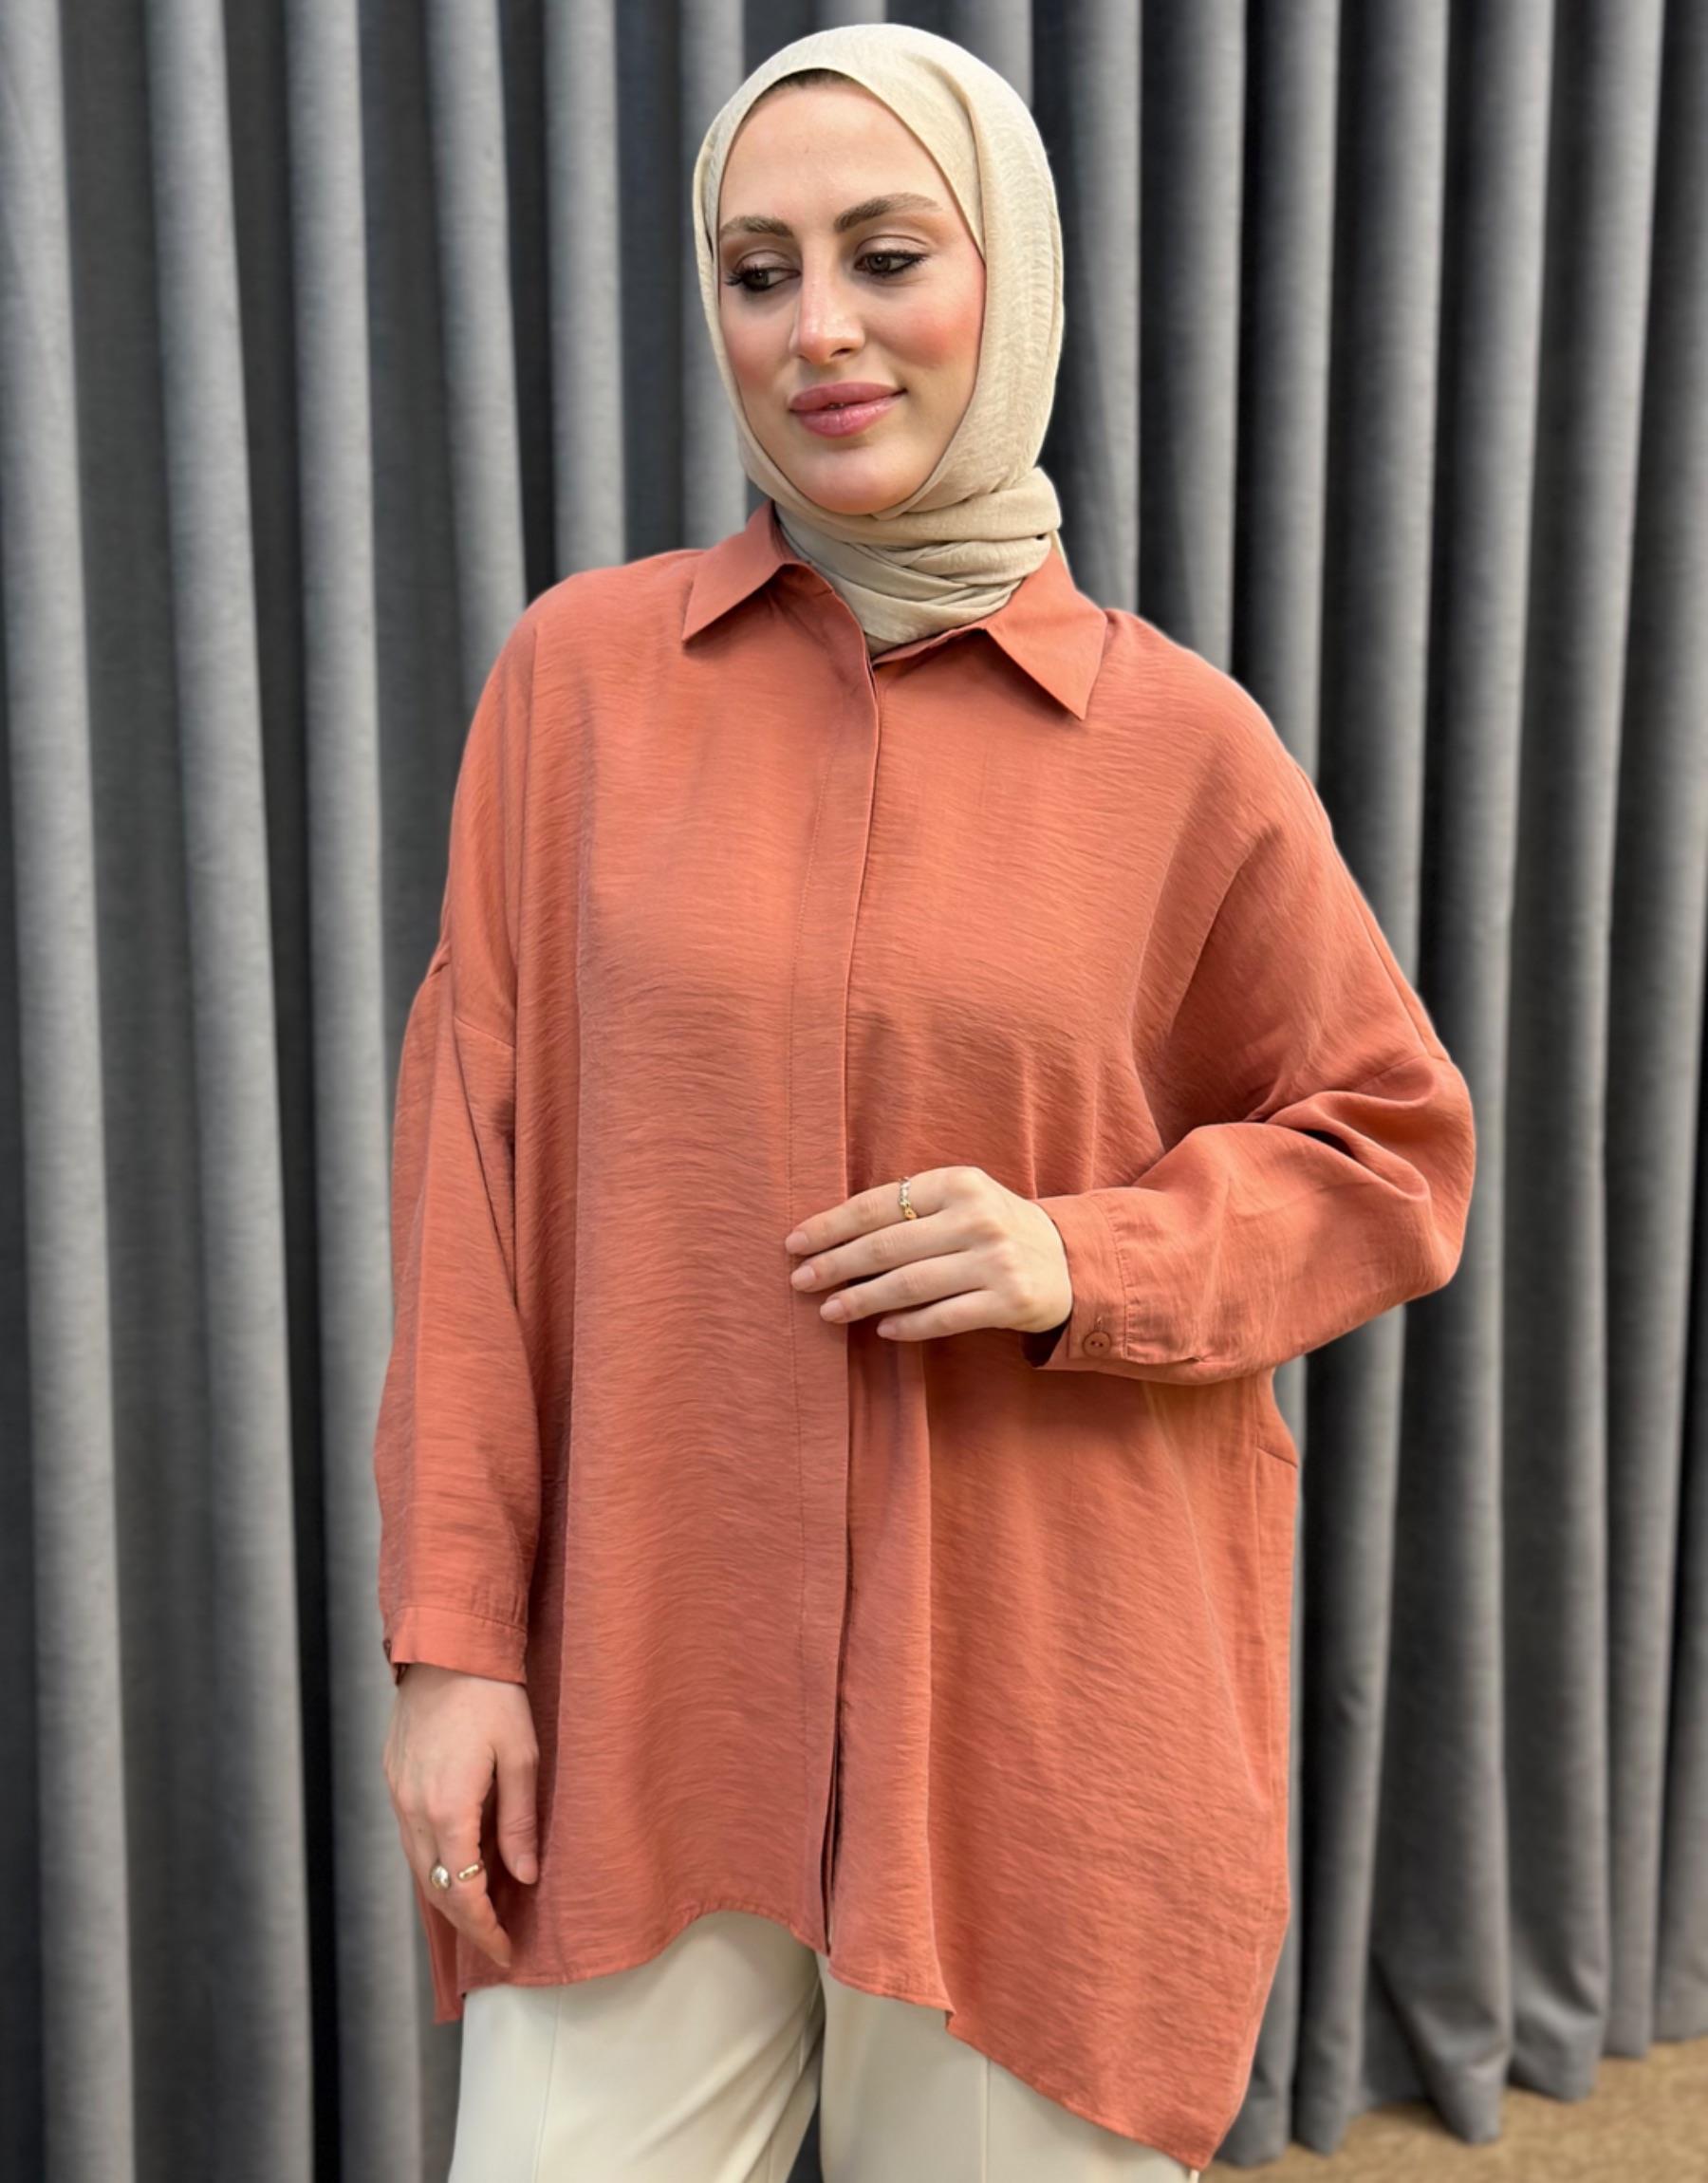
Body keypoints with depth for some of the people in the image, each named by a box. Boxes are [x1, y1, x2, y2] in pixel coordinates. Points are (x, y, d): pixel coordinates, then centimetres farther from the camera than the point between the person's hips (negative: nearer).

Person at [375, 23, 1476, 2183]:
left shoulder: (1179, 738, -2)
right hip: (638, 1686, 1)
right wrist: (451, 1629, -2)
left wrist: (1086, 1259, -12)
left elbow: (1390, 1151, 6)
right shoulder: (585, 667, 0)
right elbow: (471, 1170, 0)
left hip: (1039, 1701, 0)